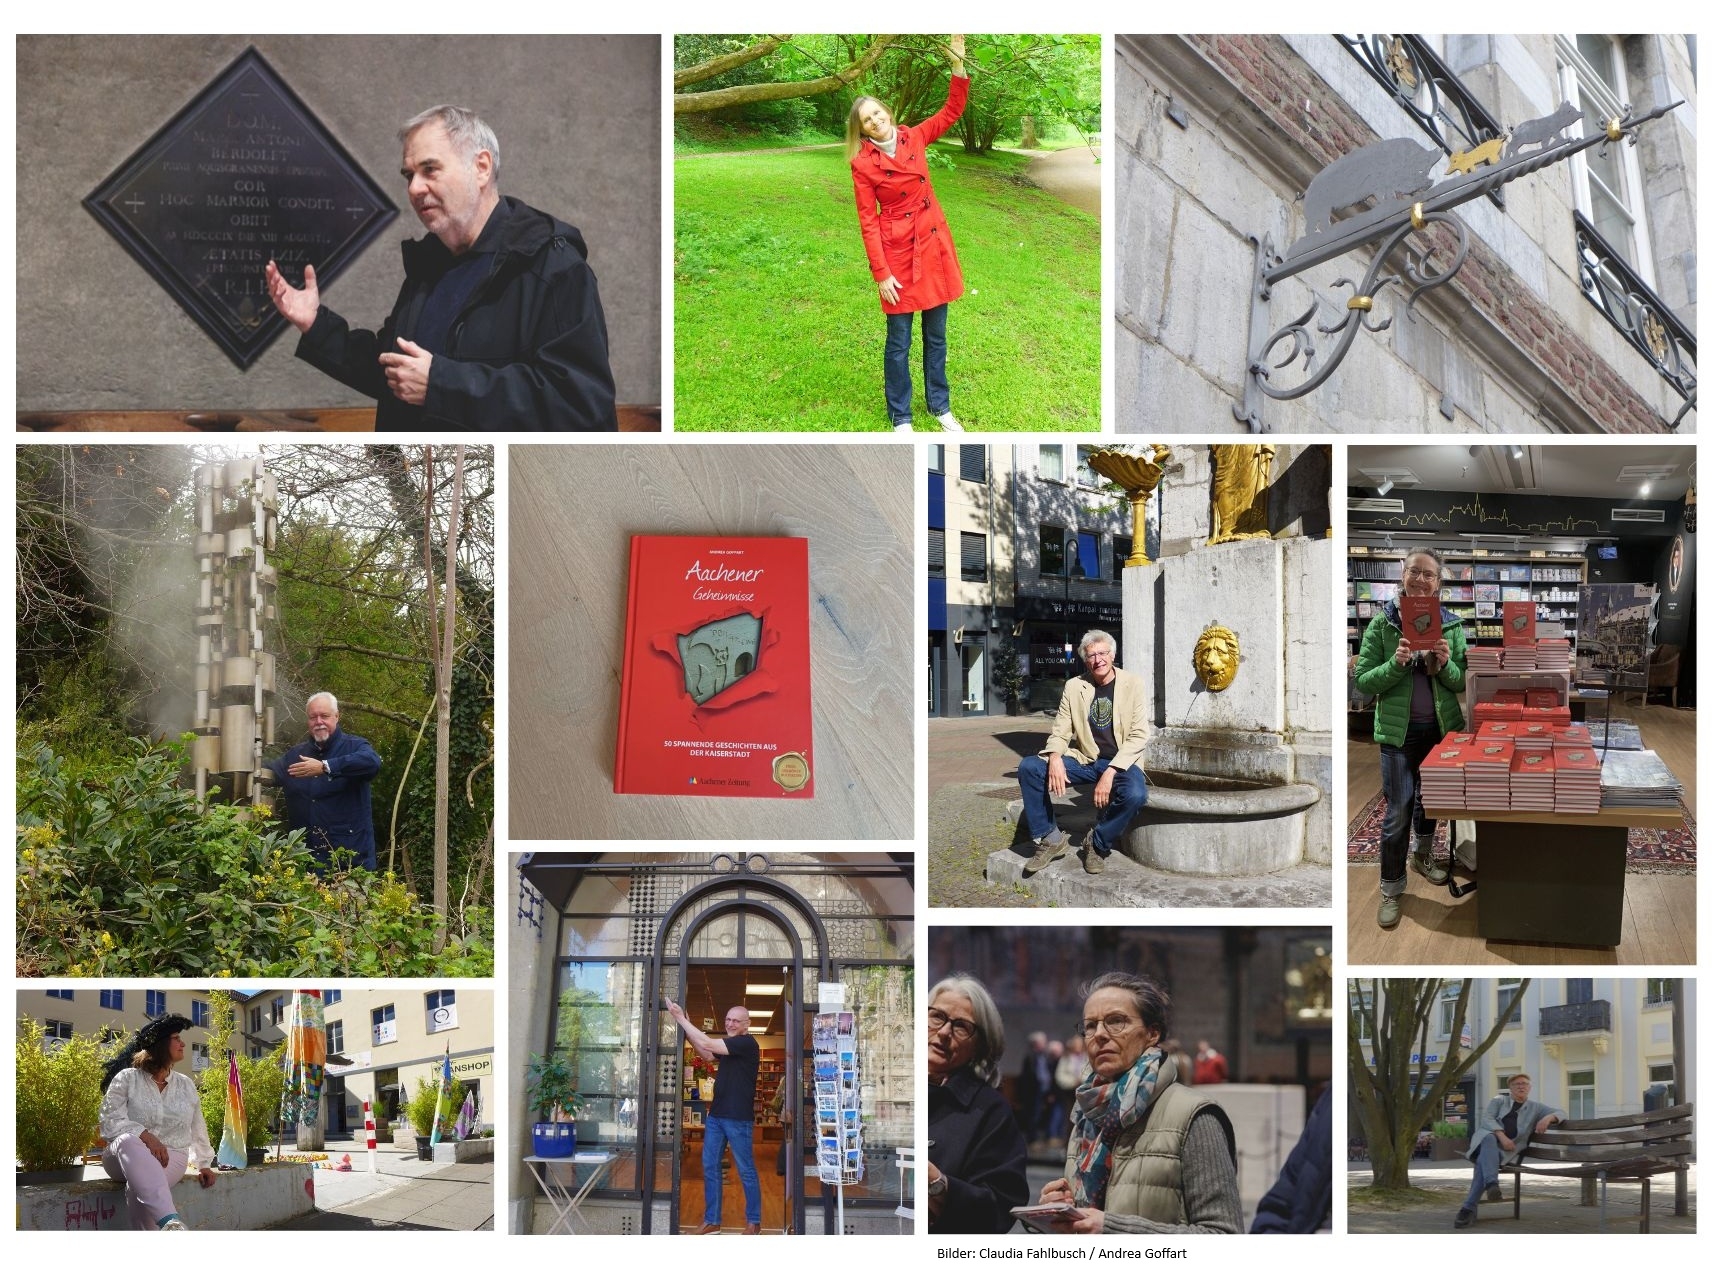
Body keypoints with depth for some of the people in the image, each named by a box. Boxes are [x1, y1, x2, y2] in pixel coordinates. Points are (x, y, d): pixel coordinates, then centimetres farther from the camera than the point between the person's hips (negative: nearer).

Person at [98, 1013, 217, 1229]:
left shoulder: (186, 1086, 15)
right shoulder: (127, 1078, 0)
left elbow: (197, 1129, 25)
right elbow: (110, 1122, -10)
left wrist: (203, 1164, 24)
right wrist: (144, 1136, -23)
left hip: (171, 1157, 3)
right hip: (125, 1157, -3)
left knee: (138, 1188, -35)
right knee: (128, 1141, -43)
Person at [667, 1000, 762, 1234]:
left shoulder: (747, 1043, -14)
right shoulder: (729, 1044, 14)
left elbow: (707, 1044, -20)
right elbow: (706, 1053, 20)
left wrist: (681, 1019, -15)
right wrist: (686, 1028, 7)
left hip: (738, 1117, -9)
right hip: (716, 1114, 9)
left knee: (746, 1170, 0)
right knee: (710, 1167, 8)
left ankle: (754, 1221, 9)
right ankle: (712, 1221, 14)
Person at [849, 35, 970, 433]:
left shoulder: (915, 138, 3)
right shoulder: (863, 164, -9)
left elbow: (952, 110, 6)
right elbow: (867, 221, -9)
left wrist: (958, 65, -9)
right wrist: (881, 273, -12)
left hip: (934, 244, 4)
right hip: (897, 251, -4)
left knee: (937, 334, 12)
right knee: (898, 340, 2)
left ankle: (940, 407, 25)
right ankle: (900, 417, 14)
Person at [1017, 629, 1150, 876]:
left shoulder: (1132, 684, -4)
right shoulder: (1073, 687, 5)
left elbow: (1139, 735, -11)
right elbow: (1060, 731, 4)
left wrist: (1111, 772, -23)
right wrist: (1055, 758, -22)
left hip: (1120, 762, -3)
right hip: (1084, 760, 3)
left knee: (1135, 795, -36)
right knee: (1029, 767, -18)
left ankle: (1098, 843, -8)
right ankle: (1050, 839, -7)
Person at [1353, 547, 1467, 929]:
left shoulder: (1452, 625, -1)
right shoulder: (1382, 625, -6)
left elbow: (1465, 682, 1)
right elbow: (1363, 682, -7)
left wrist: (1445, 665, -20)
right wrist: (1396, 664, -23)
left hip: (1441, 727, 3)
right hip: (1399, 730, -3)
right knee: (1398, 812, -1)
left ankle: (1423, 855, 45)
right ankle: (1391, 888, 11)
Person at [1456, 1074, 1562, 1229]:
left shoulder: (1535, 1108, 20)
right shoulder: (1499, 1100, 18)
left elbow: (1562, 1114, 12)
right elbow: (1486, 1118, 3)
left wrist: (1549, 1117, -13)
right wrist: (1501, 1136, -15)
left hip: (1507, 1149, 0)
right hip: (1488, 1136, 0)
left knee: (1483, 1161, -35)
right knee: (1489, 1139, -41)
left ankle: (1469, 1208, -42)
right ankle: (1492, 1185, -61)